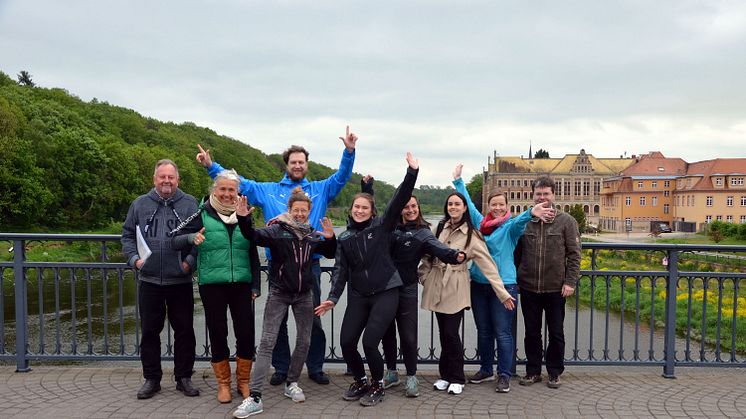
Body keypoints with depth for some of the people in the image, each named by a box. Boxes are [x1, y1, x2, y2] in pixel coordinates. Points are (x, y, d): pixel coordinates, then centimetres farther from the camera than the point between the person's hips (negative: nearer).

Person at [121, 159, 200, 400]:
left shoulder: (190, 204, 1)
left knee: (184, 331, 7)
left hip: (180, 281, -1)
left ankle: (184, 377, 21)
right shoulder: (140, 204, 7)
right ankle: (151, 379, 25)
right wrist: (134, 258, -3)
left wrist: (190, 261, -12)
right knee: (149, 331, 10)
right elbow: (127, 235, 12)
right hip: (149, 281, 2)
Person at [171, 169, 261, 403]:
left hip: (241, 285, 2)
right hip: (212, 286, -2)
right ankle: (223, 383, 25)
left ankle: (243, 382, 22)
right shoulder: (203, 215, -1)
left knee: (246, 334, 1)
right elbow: (175, 241, -5)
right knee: (217, 334, 7)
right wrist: (192, 238, -27)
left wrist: (256, 285, 9)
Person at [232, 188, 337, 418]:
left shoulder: (314, 235, 6)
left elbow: (330, 253, 17)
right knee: (267, 342, -6)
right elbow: (255, 236, -22)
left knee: (304, 341, 10)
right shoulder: (277, 230, -7)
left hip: (304, 295, 4)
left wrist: (331, 238, -4)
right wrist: (243, 219, -41)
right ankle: (255, 398, -5)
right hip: (279, 294, -4)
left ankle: (291, 384, 30)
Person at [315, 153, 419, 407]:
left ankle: (377, 386, 15)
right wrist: (333, 297, -5)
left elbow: (399, 200, -12)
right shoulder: (344, 238, 7)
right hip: (358, 296, 4)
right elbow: (341, 269, 5)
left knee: (369, 342, -11)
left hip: (385, 293, -4)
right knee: (346, 342, -1)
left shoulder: (382, 227, -1)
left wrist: (412, 173, -21)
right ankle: (360, 381, 27)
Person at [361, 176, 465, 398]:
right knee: (387, 333, 13)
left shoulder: (423, 232, -2)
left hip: (407, 290, -3)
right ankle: (391, 372, 31)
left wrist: (455, 255, -41)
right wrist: (367, 187, 13)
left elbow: (437, 247, -22)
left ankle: (411, 377, 18)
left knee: (408, 336, 0)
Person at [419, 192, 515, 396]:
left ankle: (456, 378, 12)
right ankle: (445, 374, 23)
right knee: (444, 333, 9)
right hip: (436, 285, 4)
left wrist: (503, 293, -12)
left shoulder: (472, 235, -6)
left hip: (455, 289, -4)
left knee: (451, 334, -5)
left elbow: (488, 265, -9)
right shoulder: (441, 228, 7)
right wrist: (423, 274, 5)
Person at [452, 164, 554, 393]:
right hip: (478, 284, 5)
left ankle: (504, 376, 12)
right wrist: (458, 180, 19)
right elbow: (468, 203, 17)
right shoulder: (480, 222, 8)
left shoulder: (511, 226, -4)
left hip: (504, 285, -5)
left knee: (502, 333, 0)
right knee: (483, 331, 15)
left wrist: (531, 212, -48)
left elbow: (519, 220, -26)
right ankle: (486, 370, 30)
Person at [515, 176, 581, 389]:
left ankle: (554, 372, 26)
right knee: (531, 332, 12)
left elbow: (574, 254, -3)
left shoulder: (566, 221, -3)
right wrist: (515, 279, 6)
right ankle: (533, 371, 25)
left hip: (555, 288, -2)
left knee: (556, 333, 11)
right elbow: (516, 253, 9)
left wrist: (570, 282, -10)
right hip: (528, 288, 2)